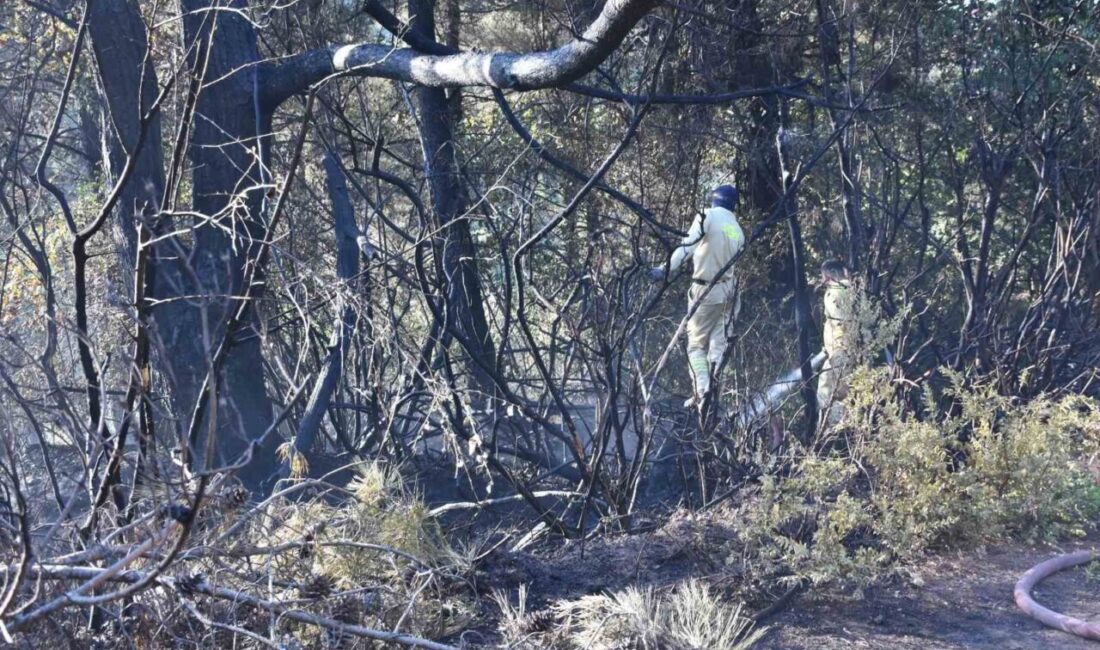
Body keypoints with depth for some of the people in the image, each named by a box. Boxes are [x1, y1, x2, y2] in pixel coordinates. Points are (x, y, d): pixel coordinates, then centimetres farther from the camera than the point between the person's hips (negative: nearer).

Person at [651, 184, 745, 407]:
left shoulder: (709, 216, -10)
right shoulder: (738, 230, 10)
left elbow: (687, 245, -21)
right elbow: (733, 260, 13)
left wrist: (666, 269, -27)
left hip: (706, 291, -5)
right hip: (727, 289, 5)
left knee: (696, 344, 1)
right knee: (718, 343, 11)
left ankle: (702, 391, -13)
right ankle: (714, 389, 8)